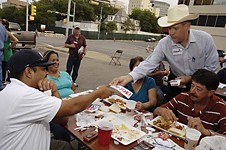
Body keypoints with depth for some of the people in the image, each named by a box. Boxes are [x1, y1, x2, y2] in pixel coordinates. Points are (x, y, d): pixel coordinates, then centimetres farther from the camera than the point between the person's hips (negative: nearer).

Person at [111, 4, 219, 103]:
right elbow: (150, 63, -27)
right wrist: (129, 77, -41)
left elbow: (212, 66, -11)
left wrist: (191, 78, -22)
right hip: (176, 82, 1)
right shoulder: (164, 44, -20)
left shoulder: (205, 39, -21)